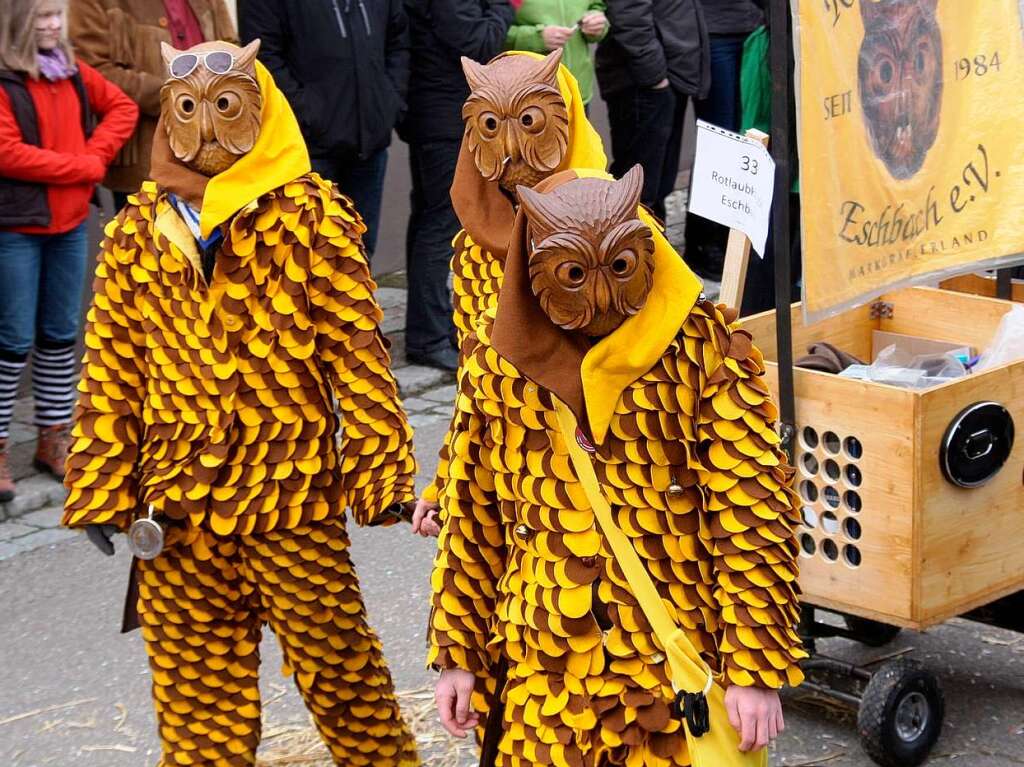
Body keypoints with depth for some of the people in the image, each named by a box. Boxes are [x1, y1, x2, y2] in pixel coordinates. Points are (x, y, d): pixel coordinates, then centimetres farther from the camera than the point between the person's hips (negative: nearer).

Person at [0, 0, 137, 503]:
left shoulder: (72, 72, 9)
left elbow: (122, 107, 16)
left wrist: (98, 154, -2)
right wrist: (82, 166, -14)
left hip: (70, 225, 7)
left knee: (61, 335, 13)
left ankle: (54, 439, 23)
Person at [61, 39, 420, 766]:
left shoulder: (311, 217, -5)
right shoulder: (135, 231, 5)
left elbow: (358, 353, -6)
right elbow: (110, 372, 8)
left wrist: (380, 470, -7)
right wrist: (103, 490, 5)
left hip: (295, 495, -3)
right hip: (176, 503, 3)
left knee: (337, 664, 9)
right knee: (195, 690, 10)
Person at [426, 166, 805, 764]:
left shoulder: (703, 350, -9)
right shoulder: (498, 362, 1)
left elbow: (754, 519, -9)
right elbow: (472, 521, 9)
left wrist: (756, 668, -12)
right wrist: (457, 653, 9)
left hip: (680, 670, -2)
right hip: (544, 676, 3)